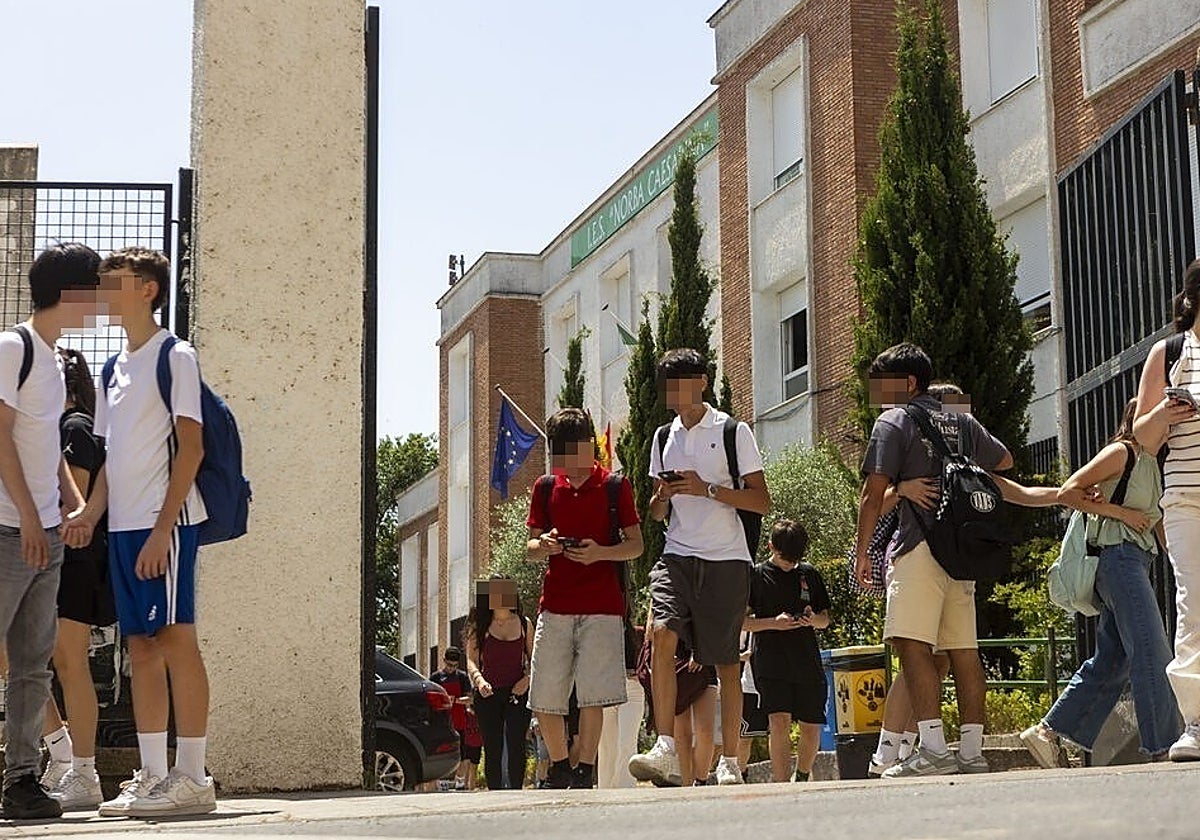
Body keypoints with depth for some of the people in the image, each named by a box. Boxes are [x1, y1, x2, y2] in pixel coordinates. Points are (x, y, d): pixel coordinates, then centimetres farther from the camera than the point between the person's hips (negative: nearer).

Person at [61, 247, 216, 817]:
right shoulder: (115, 367, 19)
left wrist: (162, 529, -17)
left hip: (164, 524, -8)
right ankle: (151, 776, 10)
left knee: (175, 640, -8)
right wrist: (91, 512, 6)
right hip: (123, 527, 8)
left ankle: (192, 777, -5)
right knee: (141, 646, 7)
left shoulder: (174, 356, -4)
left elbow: (189, 448, -11)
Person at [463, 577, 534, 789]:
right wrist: (479, 679, -20)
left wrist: (527, 679, -7)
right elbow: (471, 660, -1)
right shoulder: (479, 625, 6)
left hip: (517, 692, 0)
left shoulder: (524, 624, 9)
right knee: (492, 749, 1)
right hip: (488, 693, 0)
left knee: (516, 745, -11)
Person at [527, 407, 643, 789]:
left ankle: (584, 772, 5)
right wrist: (544, 545, -9)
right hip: (555, 605, 3)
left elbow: (636, 546, 4)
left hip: (602, 606, -3)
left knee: (592, 696, -8)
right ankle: (559, 767, 21)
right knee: (543, 699, 2)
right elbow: (531, 548, 15)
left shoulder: (615, 486, 2)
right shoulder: (546, 488, 11)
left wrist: (600, 552, -15)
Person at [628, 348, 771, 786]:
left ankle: (729, 761, 9)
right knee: (661, 635, -20)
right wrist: (663, 495, -3)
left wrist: (707, 489, -14)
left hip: (726, 558, -3)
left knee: (725, 661, 0)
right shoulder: (664, 438, 15)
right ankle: (665, 748, -23)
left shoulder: (733, 431, 1)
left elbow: (762, 501, -3)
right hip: (677, 555, 3)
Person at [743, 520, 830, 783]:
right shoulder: (757, 575, 2)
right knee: (779, 721, -18)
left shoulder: (809, 574, 12)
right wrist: (774, 623, -13)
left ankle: (802, 779, 27)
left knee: (811, 727, 4)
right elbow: (740, 621, 1)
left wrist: (813, 619, -6)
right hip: (771, 663, -3)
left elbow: (825, 620, 17)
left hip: (807, 662, 4)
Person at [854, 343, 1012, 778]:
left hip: (920, 546, -7)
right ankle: (972, 751, 7)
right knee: (964, 649, 6)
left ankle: (933, 747, -21)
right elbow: (1004, 460, 34)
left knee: (913, 644, -12)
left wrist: (862, 550, -2)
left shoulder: (894, 422, 0)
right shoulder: (961, 422, 18)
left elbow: (874, 492, -7)